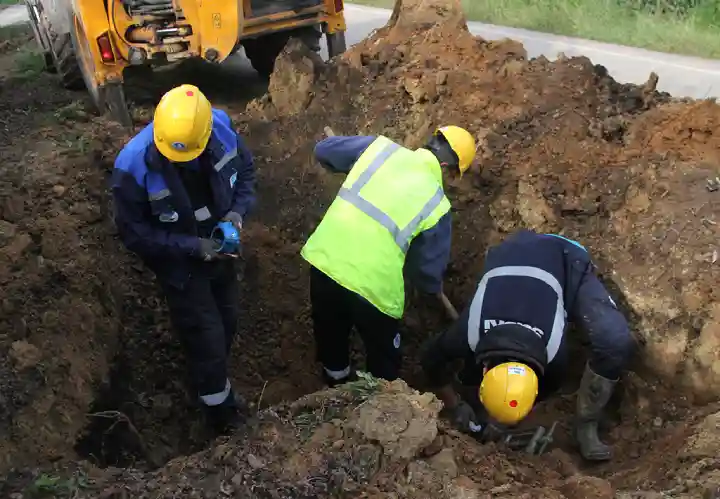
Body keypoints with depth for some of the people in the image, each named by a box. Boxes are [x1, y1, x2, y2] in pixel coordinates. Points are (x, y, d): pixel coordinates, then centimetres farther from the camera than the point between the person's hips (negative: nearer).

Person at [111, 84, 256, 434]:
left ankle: (216, 387, 52)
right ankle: (220, 408, 33)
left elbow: (245, 169, -2)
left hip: (219, 250, 5)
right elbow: (133, 233, -21)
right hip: (179, 264, -5)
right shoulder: (134, 167, -32)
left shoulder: (221, 130, -21)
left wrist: (239, 209, -20)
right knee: (207, 339, 5)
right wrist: (191, 247, -29)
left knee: (227, 324, 23)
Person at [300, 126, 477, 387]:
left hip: (323, 259, 5)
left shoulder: (379, 148, 1)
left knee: (330, 334, 32)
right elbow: (429, 270, 2)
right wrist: (432, 286, 25)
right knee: (384, 360, 24)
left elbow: (323, 150, 13)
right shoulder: (436, 204, -5)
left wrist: (353, 170, 31)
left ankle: (337, 380, 58)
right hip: (371, 285, -5)